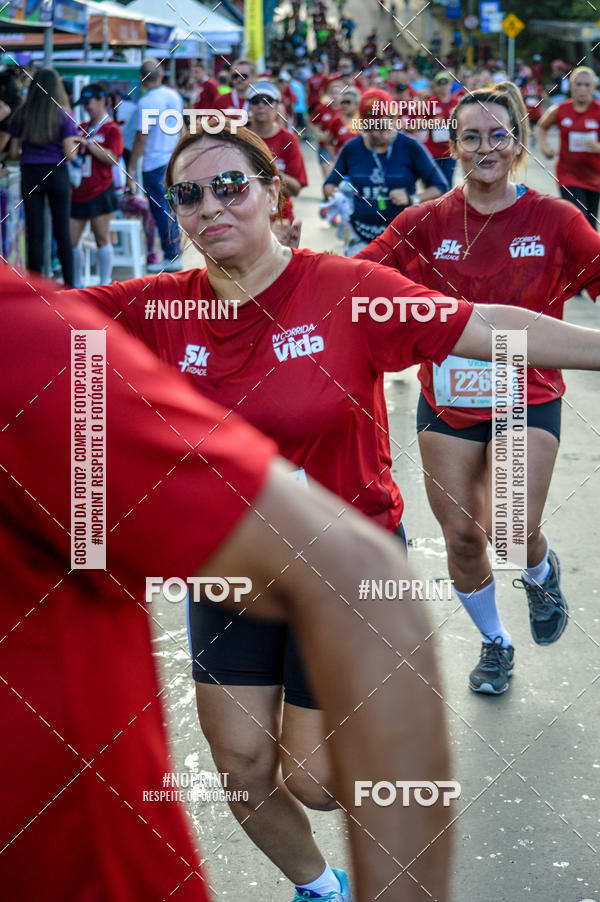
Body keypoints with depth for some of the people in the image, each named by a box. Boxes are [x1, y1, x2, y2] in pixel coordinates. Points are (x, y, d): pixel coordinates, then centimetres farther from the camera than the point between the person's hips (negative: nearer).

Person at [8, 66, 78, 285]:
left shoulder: (22, 115, 0)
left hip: (30, 175, 1)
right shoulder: (63, 115, -5)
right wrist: (75, 146, 12)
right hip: (57, 175, -1)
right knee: (62, 232, 9)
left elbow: (13, 153, 1)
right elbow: (69, 154, -9)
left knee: (35, 233, 4)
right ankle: (69, 284, 10)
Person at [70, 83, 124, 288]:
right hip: (77, 192, 6)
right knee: (71, 239, 4)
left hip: (99, 192, -6)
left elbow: (112, 158, -15)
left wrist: (88, 143, -18)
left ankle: (105, 283, 5)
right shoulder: (81, 128, 16)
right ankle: (76, 284, 14)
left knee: (102, 238, -1)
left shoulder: (112, 129, -2)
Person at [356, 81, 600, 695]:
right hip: (448, 399, 2)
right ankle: (494, 643, 33)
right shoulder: (426, 223, -2)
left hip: (527, 398, -2)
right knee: (461, 536, 6)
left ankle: (540, 573, 22)